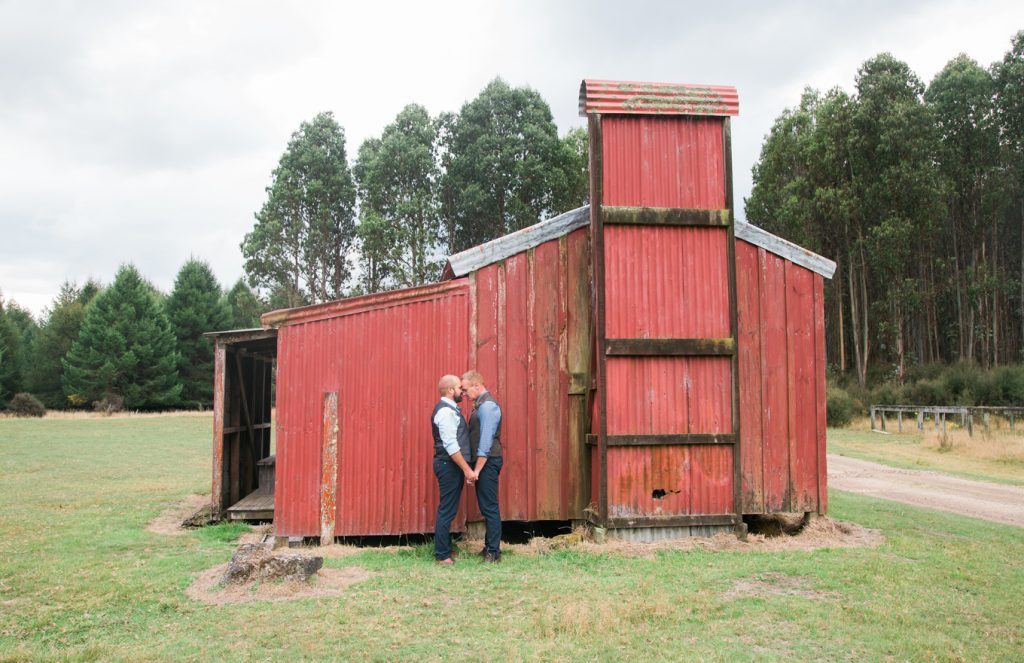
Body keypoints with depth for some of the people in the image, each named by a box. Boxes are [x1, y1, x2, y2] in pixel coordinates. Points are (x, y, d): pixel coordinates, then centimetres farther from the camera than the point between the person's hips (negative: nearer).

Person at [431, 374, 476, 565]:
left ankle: (445, 550, 23)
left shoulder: (450, 409, 16)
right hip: (449, 465, -10)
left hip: (452, 465, 10)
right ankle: (442, 556, 2)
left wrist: (466, 468, 19)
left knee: (448, 510, 15)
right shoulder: (445, 411, -16)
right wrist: (467, 470, -21)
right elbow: (450, 445, -22)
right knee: (447, 511, -4)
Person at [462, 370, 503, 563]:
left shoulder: (488, 406, -16)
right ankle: (489, 547, 24)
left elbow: (486, 440, -20)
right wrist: (475, 467, 16)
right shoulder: (480, 405, 15)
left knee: (490, 507, -5)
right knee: (485, 506, 15)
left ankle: (493, 553, 0)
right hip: (483, 462, 10)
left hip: (487, 462, -10)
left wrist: (477, 469, -20)